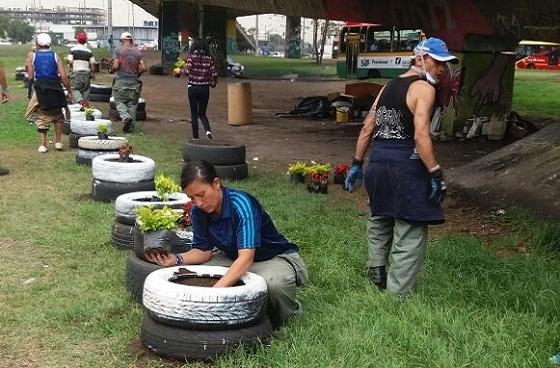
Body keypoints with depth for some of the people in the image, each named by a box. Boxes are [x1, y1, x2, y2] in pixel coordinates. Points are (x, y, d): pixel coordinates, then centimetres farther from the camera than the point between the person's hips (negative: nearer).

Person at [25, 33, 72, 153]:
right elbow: (64, 77, -2)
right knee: (58, 116, 20)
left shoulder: (32, 56, 5)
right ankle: (58, 141, 17)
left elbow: (31, 77, 0)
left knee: (42, 118, 8)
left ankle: (43, 144, 3)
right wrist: (69, 91, 6)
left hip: (40, 90, -1)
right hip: (55, 89, 1)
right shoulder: (55, 56, 5)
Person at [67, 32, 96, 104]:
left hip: (76, 72, -2)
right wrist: (92, 73, 11)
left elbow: (70, 61, -11)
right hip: (86, 73, 3)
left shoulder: (73, 50, -4)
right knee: (85, 90, 13)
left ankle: (80, 100, -24)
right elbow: (93, 63, 0)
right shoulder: (88, 51, 2)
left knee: (75, 89, 0)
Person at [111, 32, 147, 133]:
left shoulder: (118, 50, -4)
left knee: (119, 102, 10)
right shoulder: (137, 52, 5)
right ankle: (131, 126, 9)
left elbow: (115, 66, -13)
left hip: (121, 81, -3)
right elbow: (144, 68, -2)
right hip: (134, 82, 3)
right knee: (132, 104, 10)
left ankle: (126, 117, -16)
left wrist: (112, 69, 9)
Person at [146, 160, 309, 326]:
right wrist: (177, 259, -20)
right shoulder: (198, 212, -9)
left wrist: (216, 289, -48)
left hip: (278, 258, -7)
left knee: (274, 282, -41)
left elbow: (246, 258, -38)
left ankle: (291, 313, -3)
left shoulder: (241, 204, -30)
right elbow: (203, 251, 1)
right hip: (235, 260, 7)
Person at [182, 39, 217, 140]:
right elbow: (214, 74, -7)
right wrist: (213, 83, 12)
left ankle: (195, 136, 11)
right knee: (202, 113, 14)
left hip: (192, 87, -2)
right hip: (205, 88, 2)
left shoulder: (191, 56, -6)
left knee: (194, 113, 10)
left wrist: (184, 70, 6)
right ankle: (208, 130, -11)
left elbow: (187, 72, -17)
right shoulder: (209, 58, -1)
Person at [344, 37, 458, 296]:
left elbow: (367, 129, 16)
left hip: (378, 161, 8)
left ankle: (377, 269, 37)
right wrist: (436, 174, -17)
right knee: (410, 235, -1)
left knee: (380, 219, 29)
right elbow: (420, 135, -19)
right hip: (406, 166, -8)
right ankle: (397, 294, 1)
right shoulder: (423, 88, -7)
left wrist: (356, 164, 21)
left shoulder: (389, 87, 17)